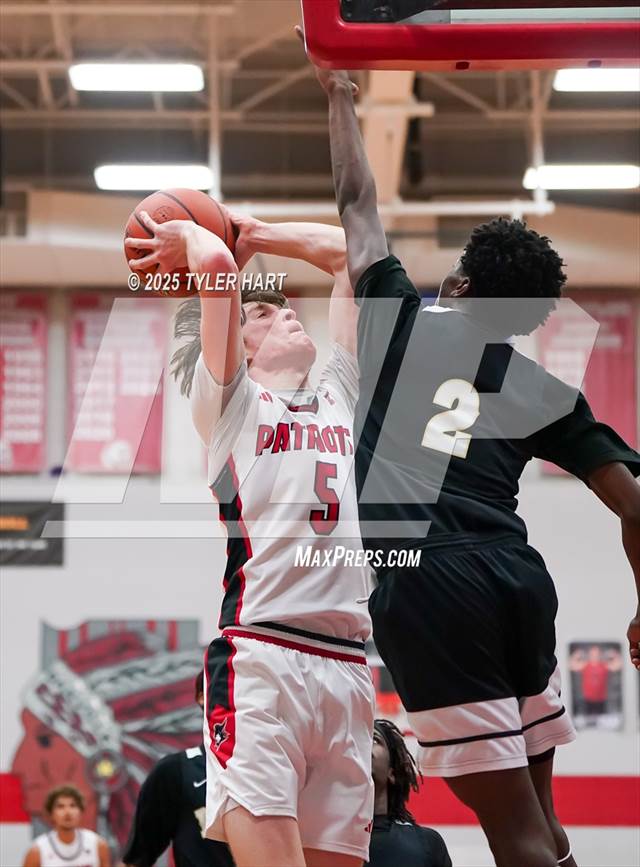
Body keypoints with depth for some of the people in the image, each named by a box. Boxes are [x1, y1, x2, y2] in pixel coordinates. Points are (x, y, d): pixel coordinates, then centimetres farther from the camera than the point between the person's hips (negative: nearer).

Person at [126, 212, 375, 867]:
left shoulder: (339, 392, 25)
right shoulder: (230, 400, 10)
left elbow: (352, 251, 28)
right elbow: (216, 264, -3)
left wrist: (248, 234, 30)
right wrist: (185, 236, 17)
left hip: (347, 661, 5)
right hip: (261, 658, -5)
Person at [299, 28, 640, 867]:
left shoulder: (406, 322, 12)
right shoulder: (545, 389, 18)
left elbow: (358, 203, 23)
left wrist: (339, 97, 36)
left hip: (426, 583, -4)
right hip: (517, 576, 4)